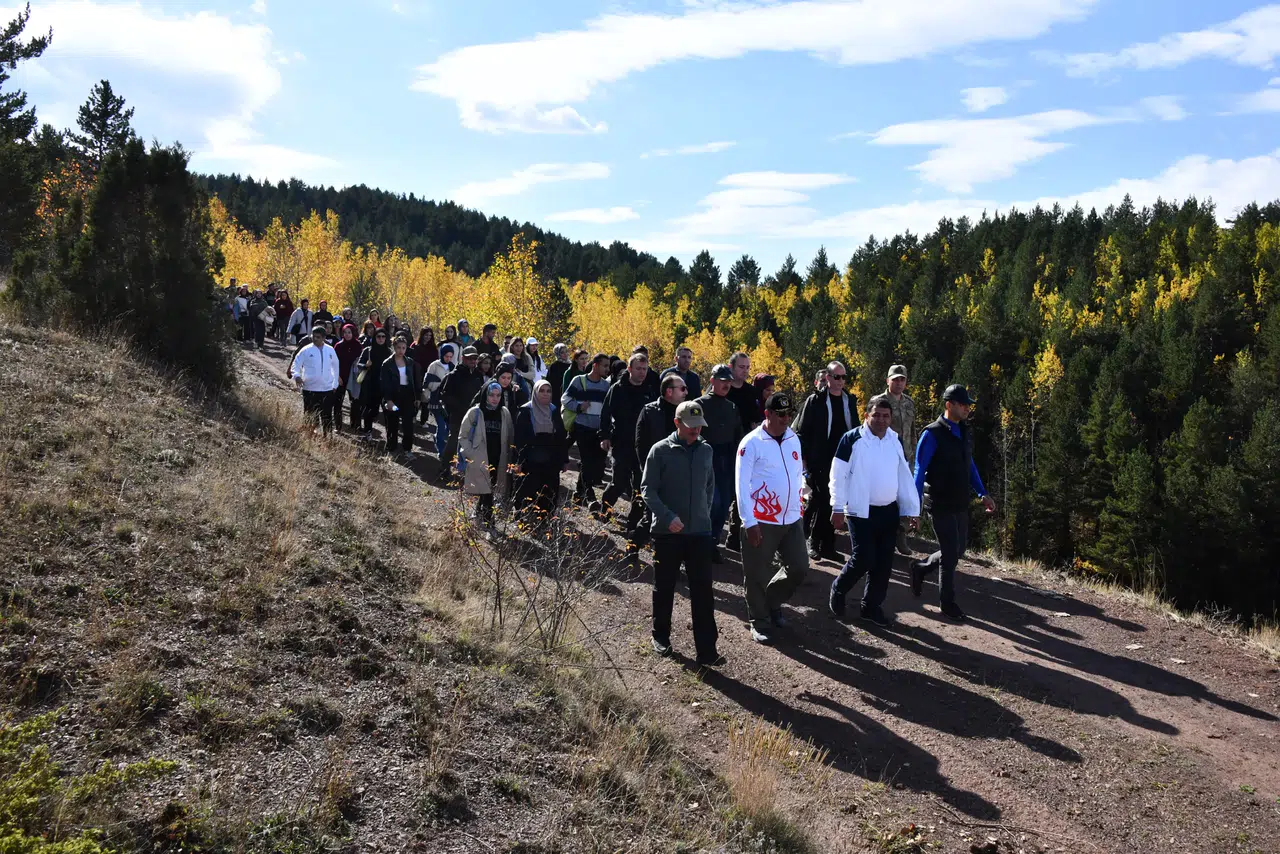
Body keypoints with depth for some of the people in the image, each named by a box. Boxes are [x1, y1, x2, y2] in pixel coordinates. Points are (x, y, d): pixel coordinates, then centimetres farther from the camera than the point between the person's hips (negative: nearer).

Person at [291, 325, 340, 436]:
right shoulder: (306, 350, -4)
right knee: (309, 418, 2)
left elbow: (335, 366, 16)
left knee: (327, 418, 10)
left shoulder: (330, 350, 6)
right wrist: (297, 376, -25)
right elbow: (296, 364, -5)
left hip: (327, 389, 3)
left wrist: (335, 384, 14)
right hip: (310, 389, -3)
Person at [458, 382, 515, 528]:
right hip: (480, 461, -4)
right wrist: (471, 454, -8)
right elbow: (463, 436, 1)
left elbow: (510, 437, 11)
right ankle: (488, 521, -3)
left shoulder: (504, 413, 5)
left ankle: (479, 512, 35)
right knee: (486, 491, -8)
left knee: (488, 490, 13)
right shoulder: (475, 412, -4)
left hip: (497, 461, 4)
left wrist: (508, 458, 4)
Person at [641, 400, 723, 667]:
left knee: (703, 592, -1)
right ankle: (661, 636, 33)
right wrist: (668, 517, -20)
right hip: (667, 532, -2)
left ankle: (706, 651, 2)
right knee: (664, 588, 13)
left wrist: (705, 513, 9)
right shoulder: (660, 450, -8)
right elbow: (648, 489, -10)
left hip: (700, 532, 2)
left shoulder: (705, 450, 4)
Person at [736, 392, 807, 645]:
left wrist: (797, 507, 15)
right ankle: (760, 622, 22)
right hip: (761, 522, -6)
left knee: (799, 568, 9)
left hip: (792, 519, 6)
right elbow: (742, 484, -15)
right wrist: (749, 522, -18)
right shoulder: (751, 443, -13)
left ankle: (772, 602, 33)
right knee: (758, 575, 4)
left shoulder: (793, 439, 7)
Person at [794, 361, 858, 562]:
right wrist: (804, 458, -10)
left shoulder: (850, 401, 10)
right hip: (819, 463, -4)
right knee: (821, 502, -3)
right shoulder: (815, 401, -5)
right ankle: (814, 542, 11)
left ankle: (827, 545, 16)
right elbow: (802, 432, -5)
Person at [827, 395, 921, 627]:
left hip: (889, 511, 6)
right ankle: (837, 591, 20)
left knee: (884, 563, 7)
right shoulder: (852, 439, -10)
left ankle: (872, 607, 22)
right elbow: (838, 475, -9)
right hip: (861, 512, -6)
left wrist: (911, 509, 9)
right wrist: (838, 507, -13)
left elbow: (905, 477, 12)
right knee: (863, 559, -7)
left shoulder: (895, 441, 8)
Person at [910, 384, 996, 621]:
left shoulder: (964, 432, 8)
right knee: (950, 553, -1)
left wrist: (983, 493, 11)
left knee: (958, 550, 14)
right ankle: (948, 602, 15)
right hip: (941, 505, -7)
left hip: (960, 504, 7)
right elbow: (920, 471, -14)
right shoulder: (932, 434, -15)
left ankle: (920, 568, 37)